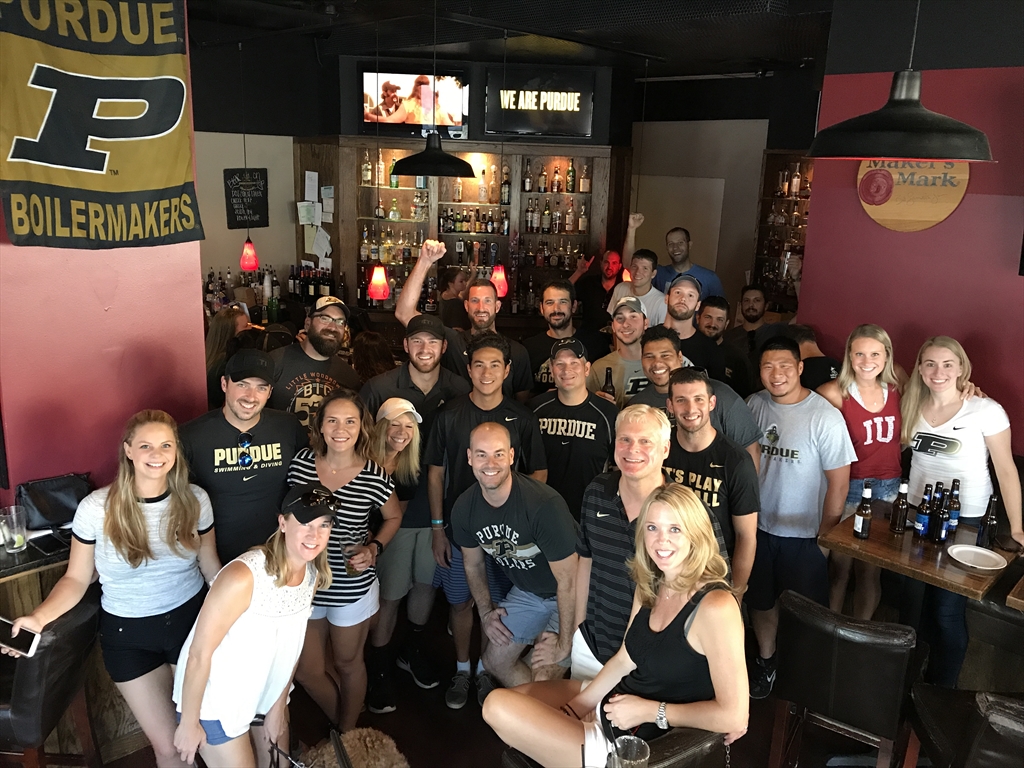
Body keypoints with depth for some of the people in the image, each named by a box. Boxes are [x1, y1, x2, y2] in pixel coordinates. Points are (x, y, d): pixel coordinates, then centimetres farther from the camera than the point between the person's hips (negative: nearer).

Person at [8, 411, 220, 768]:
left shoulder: (195, 500, -9)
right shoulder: (96, 508, -15)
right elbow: (76, 578, -5)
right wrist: (38, 618, -21)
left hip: (191, 621, 2)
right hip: (128, 634, -1)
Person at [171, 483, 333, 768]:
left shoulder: (314, 574, -10)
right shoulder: (243, 576, -33)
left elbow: (290, 644, 3)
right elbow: (199, 653, -24)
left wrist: (278, 706, 6)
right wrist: (189, 723, -16)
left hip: (266, 693, 7)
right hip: (214, 699, -6)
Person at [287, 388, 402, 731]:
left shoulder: (374, 476, -17)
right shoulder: (301, 462, -11)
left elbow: (393, 517, 1)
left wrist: (374, 548, -14)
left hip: (353, 587, -3)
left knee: (348, 664, 17)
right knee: (306, 670, 15)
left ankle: (347, 734, 44)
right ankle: (337, 723, 44)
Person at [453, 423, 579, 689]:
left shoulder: (544, 504, -34)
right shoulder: (464, 508, -12)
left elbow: (567, 582, -26)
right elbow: (473, 565, 9)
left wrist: (564, 644, -20)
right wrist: (485, 611, 5)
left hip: (572, 595, -6)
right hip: (526, 592, 7)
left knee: (543, 676, -13)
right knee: (494, 660, 12)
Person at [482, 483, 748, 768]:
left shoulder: (715, 607, -25)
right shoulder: (650, 585, 0)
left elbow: (735, 717, -24)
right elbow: (624, 660, 8)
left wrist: (649, 711, -19)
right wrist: (580, 704, -3)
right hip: (615, 702, 8)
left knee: (498, 707, -11)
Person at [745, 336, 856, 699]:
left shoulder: (825, 417, -19)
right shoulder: (754, 404, -5)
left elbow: (839, 481, -14)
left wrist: (825, 534, -11)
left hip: (804, 534, -4)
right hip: (759, 526, 4)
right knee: (761, 601, 20)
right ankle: (765, 661, 42)